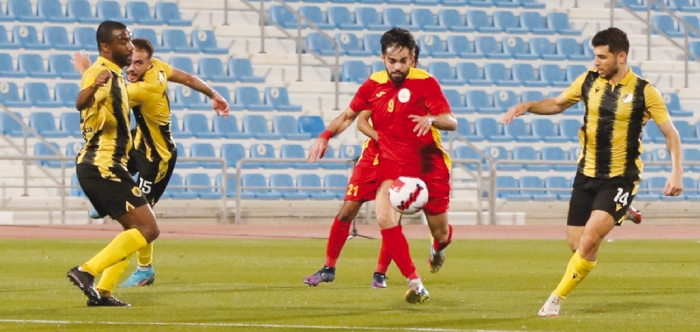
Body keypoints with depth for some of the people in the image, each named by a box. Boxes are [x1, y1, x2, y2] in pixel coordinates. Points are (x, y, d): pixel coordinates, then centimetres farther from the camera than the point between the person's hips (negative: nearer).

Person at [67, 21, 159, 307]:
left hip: (103, 167, 10)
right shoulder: (100, 72, -16)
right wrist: (93, 86, -61)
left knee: (136, 229, 16)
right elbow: (81, 103, -40)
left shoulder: (114, 75, 15)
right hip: (103, 166, -10)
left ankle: (102, 292, 9)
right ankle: (86, 272, -16)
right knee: (148, 230, -12)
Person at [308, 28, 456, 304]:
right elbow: (348, 116, 16)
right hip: (392, 163, 2)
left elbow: (451, 122, -14)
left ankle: (439, 247, 48)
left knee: (441, 234, 6)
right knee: (384, 216, -26)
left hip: (429, 164, -2)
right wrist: (325, 136, 2)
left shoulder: (425, 82, -10)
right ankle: (414, 283, -23)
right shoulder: (373, 85, 0)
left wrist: (431, 119, -35)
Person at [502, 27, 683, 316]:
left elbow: (670, 133, -4)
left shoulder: (643, 92, -10)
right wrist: (527, 106, 1)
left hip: (620, 178, -5)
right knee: (577, 245, 4)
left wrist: (676, 172, -14)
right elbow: (558, 104, 18)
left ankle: (557, 299, -8)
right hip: (587, 174, 5)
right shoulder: (589, 81, 2)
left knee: (590, 237, -20)